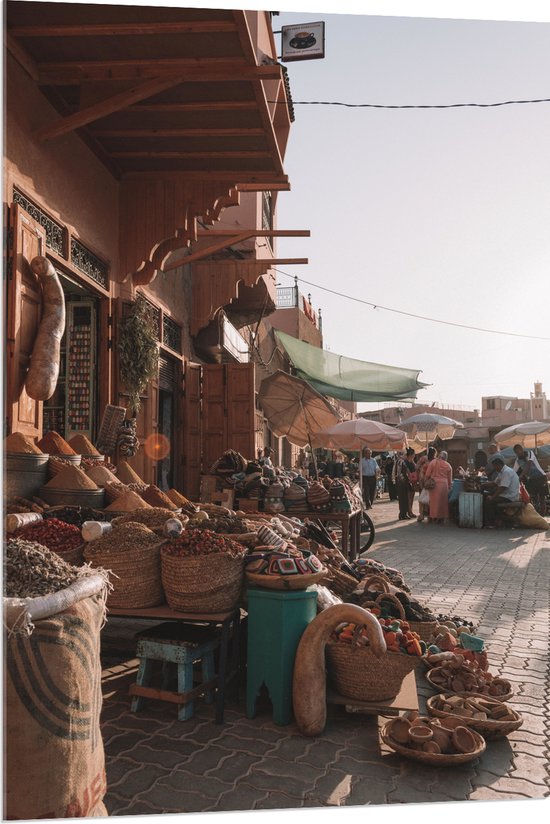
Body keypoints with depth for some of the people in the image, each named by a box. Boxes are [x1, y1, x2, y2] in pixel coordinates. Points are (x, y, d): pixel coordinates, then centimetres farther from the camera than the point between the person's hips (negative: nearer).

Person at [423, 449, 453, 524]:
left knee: (433, 501, 5)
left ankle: (432, 517, 9)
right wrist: (449, 487, 21)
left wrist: (425, 483, 10)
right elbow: (450, 479, 11)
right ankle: (441, 518, 12)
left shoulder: (433, 462, 2)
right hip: (444, 485, 1)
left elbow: (427, 475, -1)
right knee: (442, 501, 9)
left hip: (434, 484, -1)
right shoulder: (448, 466, 8)